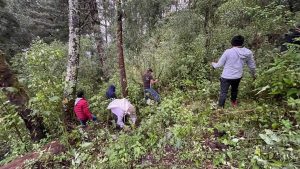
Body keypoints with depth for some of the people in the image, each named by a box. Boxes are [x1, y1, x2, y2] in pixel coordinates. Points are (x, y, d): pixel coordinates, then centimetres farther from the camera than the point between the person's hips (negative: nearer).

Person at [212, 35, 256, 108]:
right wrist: (253, 74, 26)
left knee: (223, 92, 8)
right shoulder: (248, 53, -5)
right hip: (238, 76, 5)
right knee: (235, 89, 29)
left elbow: (220, 64, -9)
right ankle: (234, 102, 52)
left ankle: (220, 107, 17)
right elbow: (252, 66, 7)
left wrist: (213, 64, 13)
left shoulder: (228, 51, -18)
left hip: (226, 76, -5)